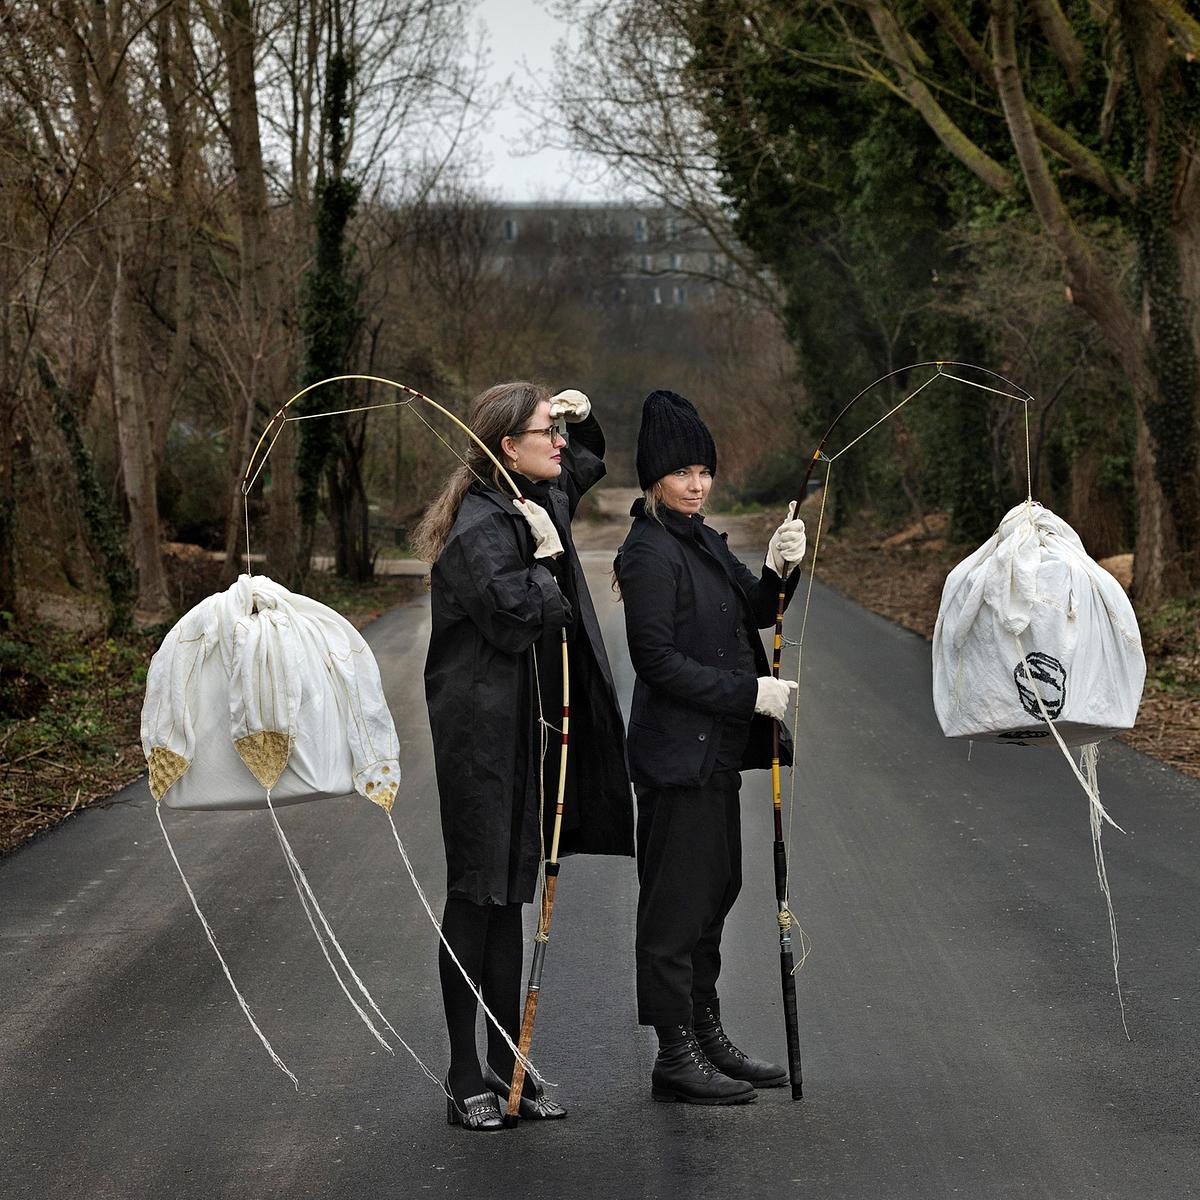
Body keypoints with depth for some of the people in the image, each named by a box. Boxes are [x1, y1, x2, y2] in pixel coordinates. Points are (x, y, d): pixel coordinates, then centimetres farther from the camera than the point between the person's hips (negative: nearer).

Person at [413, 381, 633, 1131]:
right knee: (478, 898, -1)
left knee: (509, 898, 13)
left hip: (528, 731, 9)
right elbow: (517, 622, -24)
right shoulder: (479, 529, -18)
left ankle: (508, 1067, 20)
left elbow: (589, 463, 31)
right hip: (485, 738, -9)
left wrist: (585, 415, 12)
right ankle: (466, 1077, 7)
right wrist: (546, 557, -13)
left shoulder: (541, 501, 10)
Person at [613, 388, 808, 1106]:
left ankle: (707, 1034, 26)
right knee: (678, 899, -4)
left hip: (715, 749, 10)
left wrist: (780, 569, -5)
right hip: (677, 751, -10)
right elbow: (658, 659, -19)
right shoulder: (650, 553, -14)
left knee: (716, 889, 16)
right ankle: (676, 1056, 3)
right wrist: (752, 692, -19)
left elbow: (756, 613, 16)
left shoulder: (705, 542, 13)